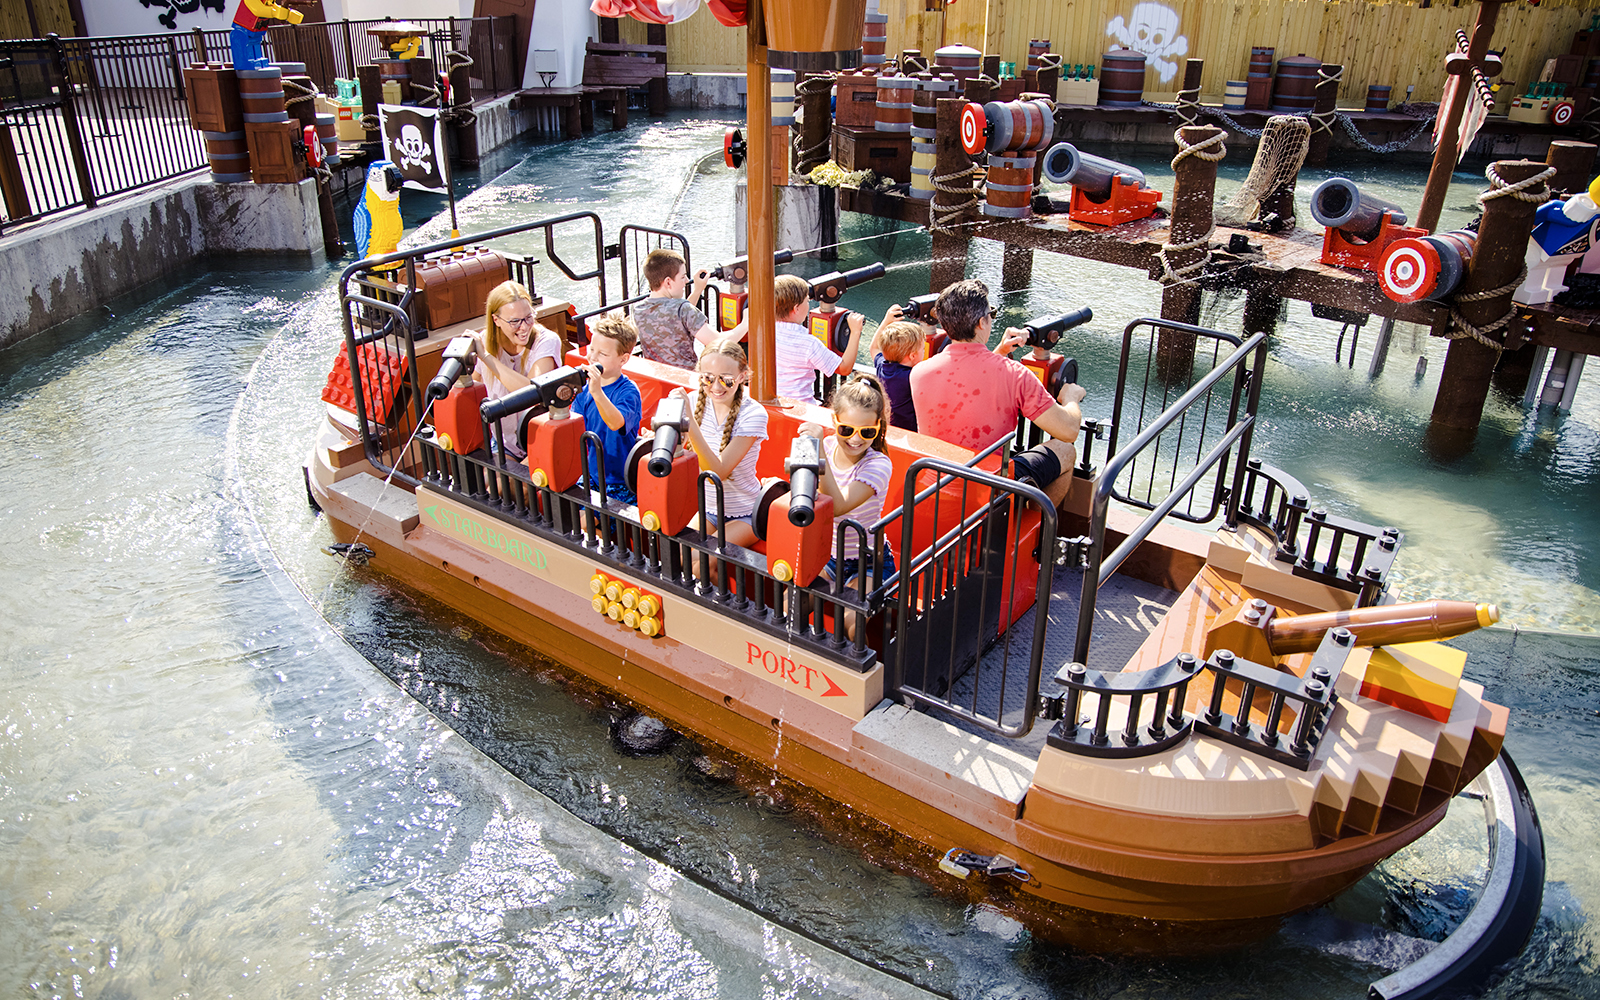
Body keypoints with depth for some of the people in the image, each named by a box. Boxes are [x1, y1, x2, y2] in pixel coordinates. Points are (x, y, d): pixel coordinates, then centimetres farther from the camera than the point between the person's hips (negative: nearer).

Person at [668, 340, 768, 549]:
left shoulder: (753, 414, -20)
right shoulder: (695, 402, -6)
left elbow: (719, 472, -28)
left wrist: (690, 422, -36)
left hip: (744, 514, -4)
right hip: (705, 507, 4)